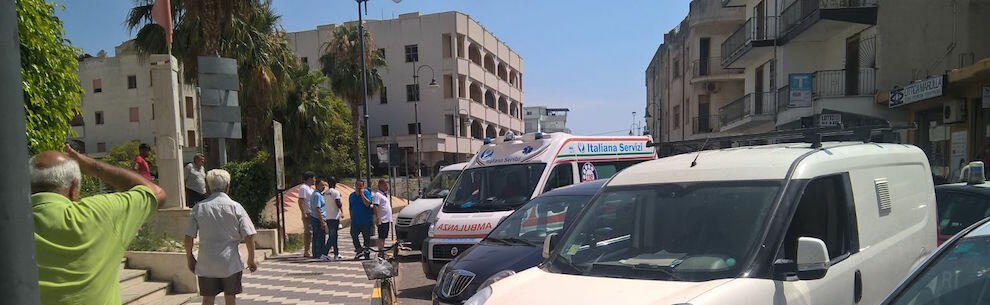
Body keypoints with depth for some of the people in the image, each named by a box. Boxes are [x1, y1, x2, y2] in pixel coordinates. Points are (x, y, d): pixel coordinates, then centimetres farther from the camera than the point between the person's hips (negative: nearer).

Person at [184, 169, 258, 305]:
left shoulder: (199, 208, -2)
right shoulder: (235, 207, -6)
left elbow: (188, 238, -1)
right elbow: (249, 236, -9)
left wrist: (189, 258, 15)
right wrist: (251, 258, 3)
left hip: (206, 264, 1)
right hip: (230, 263, -1)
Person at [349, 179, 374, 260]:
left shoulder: (366, 193, -4)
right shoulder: (352, 195, 10)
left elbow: (367, 204, -20)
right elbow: (350, 208, 18)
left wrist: (362, 194, -18)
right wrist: (351, 219, 14)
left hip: (366, 221, -3)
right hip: (355, 221, 3)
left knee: (366, 236, 5)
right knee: (353, 234, -10)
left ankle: (366, 251, 17)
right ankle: (359, 250, 0)